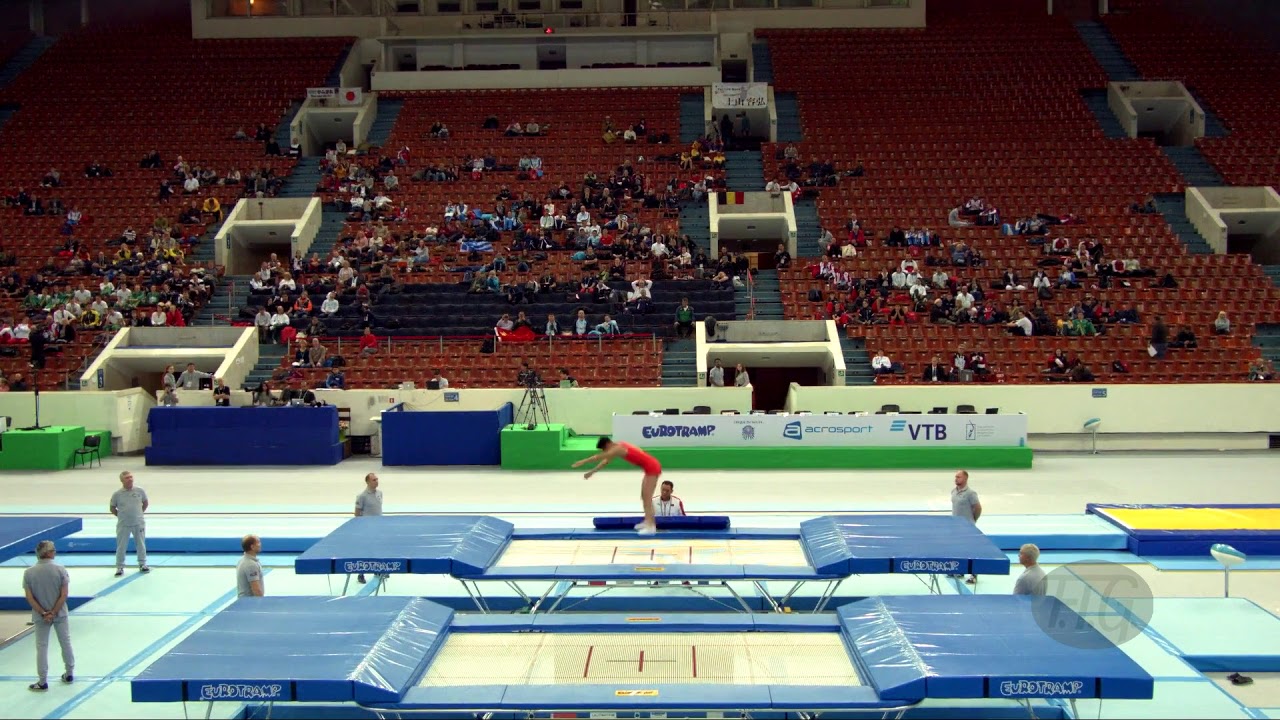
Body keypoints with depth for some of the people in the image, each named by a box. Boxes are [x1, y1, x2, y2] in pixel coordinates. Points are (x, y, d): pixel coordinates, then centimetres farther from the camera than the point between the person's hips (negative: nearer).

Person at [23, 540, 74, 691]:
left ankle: (43, 681, 13)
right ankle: (69, 673, 30)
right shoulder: (60, 570, -13)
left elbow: (29, 597, -12)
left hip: (40, 616, 0)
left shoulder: (29, 573, -10)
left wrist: (43, 613, -10)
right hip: (60, 614, 0)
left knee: (42, 647, 9)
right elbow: (64, 595, -15)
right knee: (65, 643, 17)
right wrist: (53, 613, -11)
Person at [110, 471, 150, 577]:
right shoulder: (117, 494, -9)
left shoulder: (140, 491, -5)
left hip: (139, 523, 2)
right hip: (123, 525, -1)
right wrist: (121, 516, 0)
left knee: (141, 544, 11)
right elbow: (112, 508, 4)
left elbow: (146, 503, 11)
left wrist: (139, 513, 8)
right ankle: (120, 567, 14)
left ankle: (142, 564, 26)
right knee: (121, 547, 3)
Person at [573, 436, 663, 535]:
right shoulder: (619, 447, 14)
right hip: (651, 468, 10)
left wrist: (583, 461, -5)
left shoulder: (618, 449, -16)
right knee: (644, 496, 19)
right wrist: (592, 471, 28)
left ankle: (651, 526, -10)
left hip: (652, 468, -10)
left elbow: (599, 457, -12)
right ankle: (648, 522, 27)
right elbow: (606, 461, 24)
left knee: (647, 498, -9)